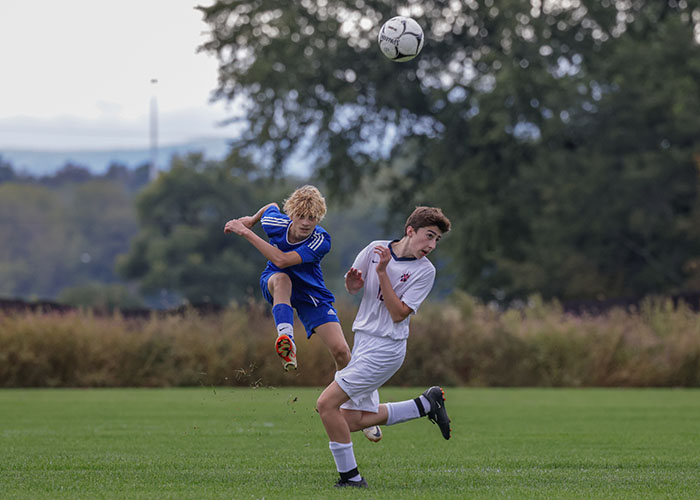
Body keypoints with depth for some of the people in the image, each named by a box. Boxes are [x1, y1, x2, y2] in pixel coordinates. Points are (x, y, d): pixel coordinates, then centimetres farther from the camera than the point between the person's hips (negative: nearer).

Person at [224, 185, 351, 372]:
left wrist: (246, 232, -40)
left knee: (341, 351, -16)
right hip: (273, 281, 1)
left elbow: (282, 260, -41)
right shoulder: (277, 223, -21)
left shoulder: (321, 240, -30)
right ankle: (285, 336, -52)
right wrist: (252, 220, 24)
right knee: (282, 278, -40)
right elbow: (272, 207, 7)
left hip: (311, 294, -1)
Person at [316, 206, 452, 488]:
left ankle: (350, 477, -6)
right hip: (362, 342, 7)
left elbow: (398, 314, -15)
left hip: (385, 348, -7)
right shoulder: (376, 249, 2)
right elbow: (353, 287, 15)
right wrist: (353, 283, -9)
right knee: (353, 420, 9)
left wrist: (382, 272, -21)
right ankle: (426, 405, 20)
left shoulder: (425, 271, -10)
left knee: (327, 403, -15)